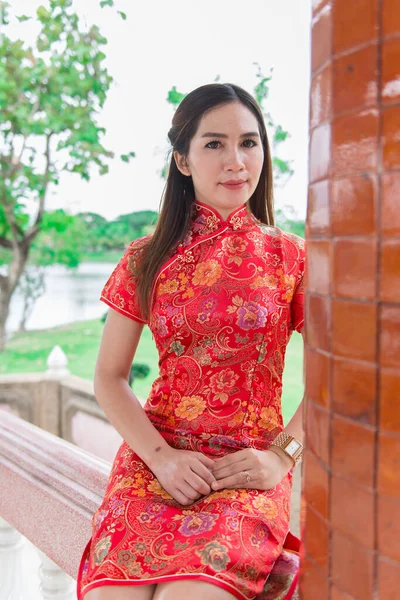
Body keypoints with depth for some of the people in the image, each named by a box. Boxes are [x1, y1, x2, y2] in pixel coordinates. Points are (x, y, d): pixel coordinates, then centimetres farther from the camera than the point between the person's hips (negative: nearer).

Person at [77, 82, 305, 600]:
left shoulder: (290, 258, 4)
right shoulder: (145, 260, 7)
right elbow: (109, 378, 6)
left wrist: (282, 454, -8)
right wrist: (161, 457, -8)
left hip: (249, 467, -1)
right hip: (155, 454, 2)